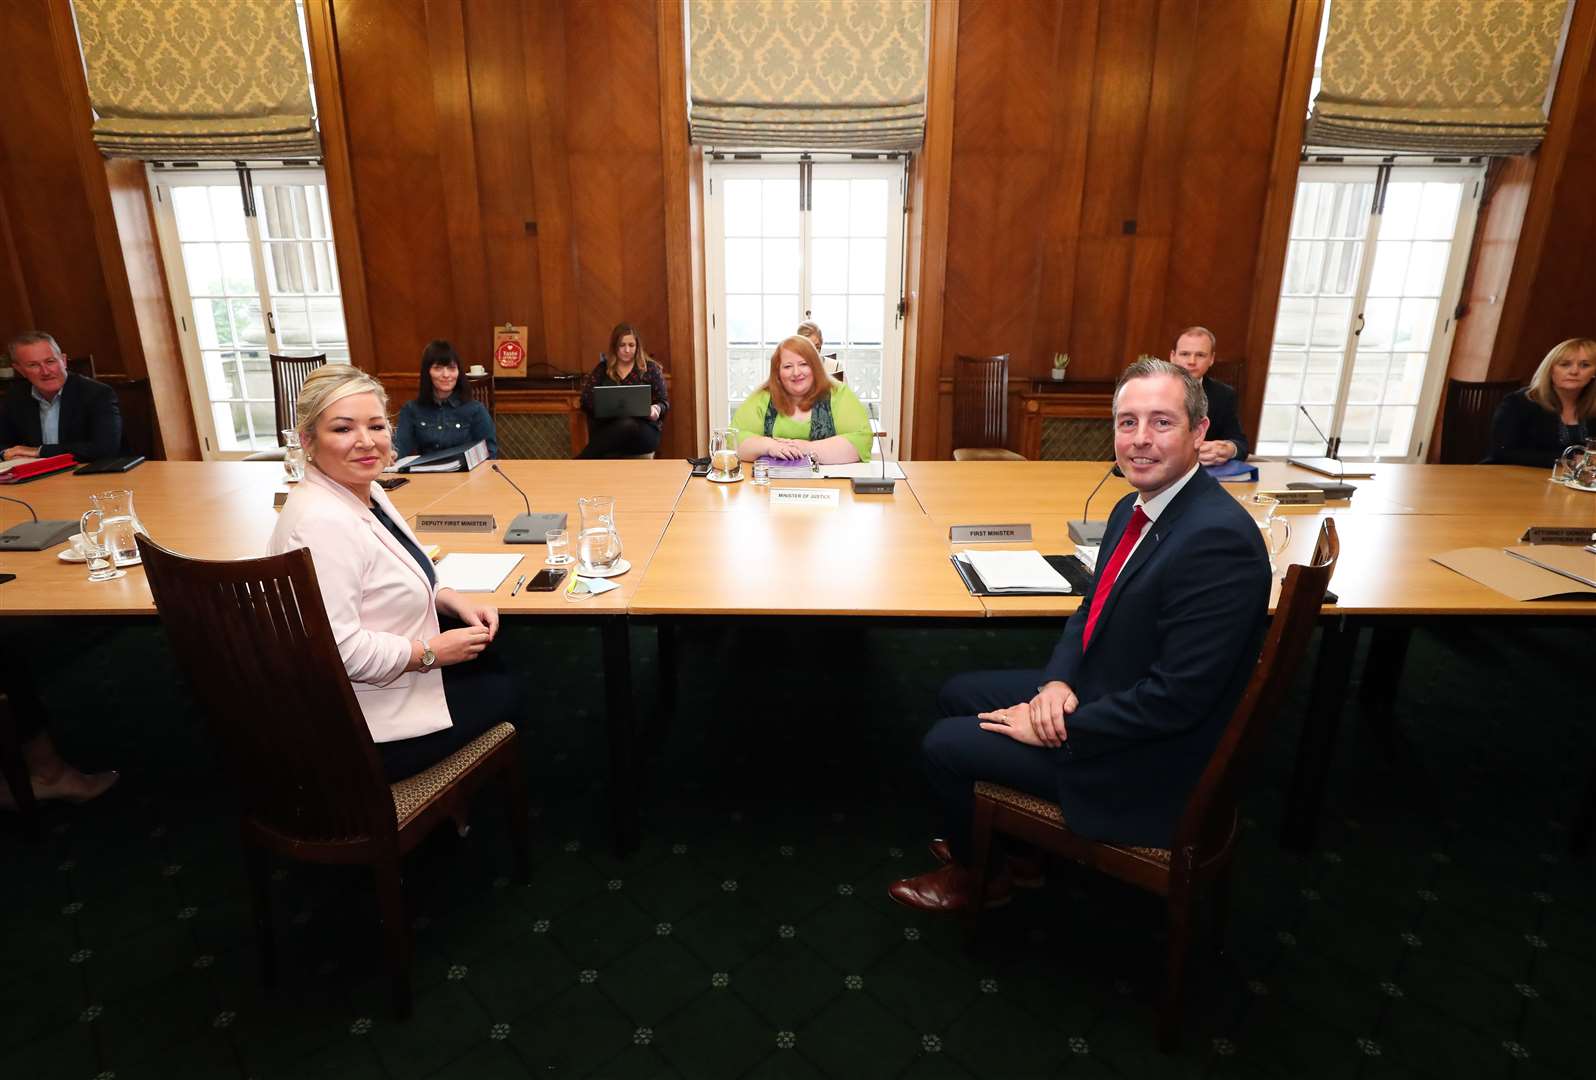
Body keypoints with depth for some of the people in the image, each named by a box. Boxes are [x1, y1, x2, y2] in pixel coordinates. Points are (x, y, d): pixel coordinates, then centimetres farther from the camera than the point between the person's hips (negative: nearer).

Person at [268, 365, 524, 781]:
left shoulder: (366, 491, 2)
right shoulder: (321, 523, -29)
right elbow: (337, 649, -34)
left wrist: (452, 600, 0)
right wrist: (430, 652, -21)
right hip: (362, 734, -9)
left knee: (491, 665, 21)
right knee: (506, 692, 9)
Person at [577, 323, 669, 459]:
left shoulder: (650, 368, 11)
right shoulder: (602, 368, 16)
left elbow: (664, 402, 10)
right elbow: (586, 399, 9)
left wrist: (656, 409, -14)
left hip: (644, 429, 0)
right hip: (608, 430, 1)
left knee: (628, 426, -39)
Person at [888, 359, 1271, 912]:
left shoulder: (1218, 537, -29)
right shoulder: (1135, 508, 1)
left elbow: (1178, 697, -29)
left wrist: (1057, 728, -20)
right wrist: (1057, 681, -9)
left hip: (1146, 758, -9)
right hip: (1092, 690, 9)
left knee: (944, 744, -4)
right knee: (958, 695, 15)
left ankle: (978, 876, 25)